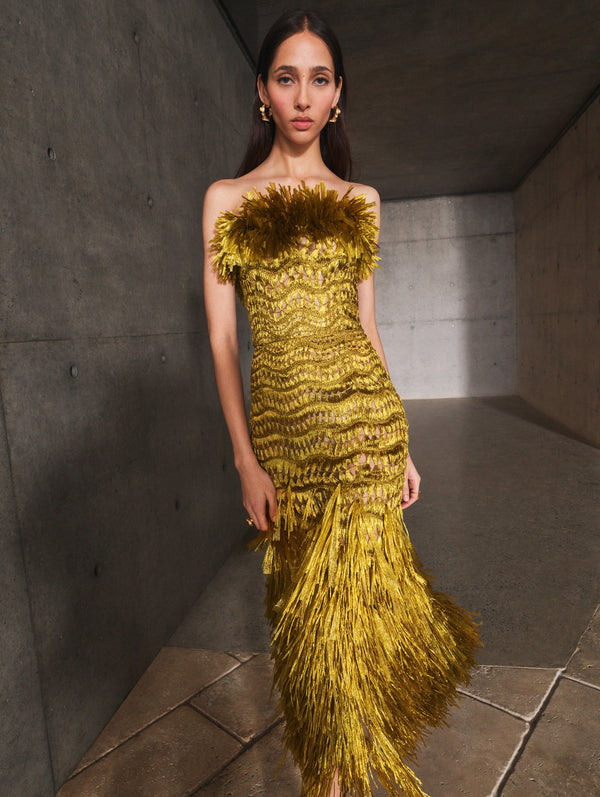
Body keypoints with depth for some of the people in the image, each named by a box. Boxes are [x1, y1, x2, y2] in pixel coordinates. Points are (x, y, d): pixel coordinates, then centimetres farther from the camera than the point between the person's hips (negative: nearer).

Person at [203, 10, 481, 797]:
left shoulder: (361, 200, 11)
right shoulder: (225, 198, 7)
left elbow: (367, 323, 11)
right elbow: (221, 336, 1)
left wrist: (401, 442, 8)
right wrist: (247, 461, -6)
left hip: (363, 417, 0)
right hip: (280, 427, 0)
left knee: (343, 590, 2)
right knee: (302, 590, 10)